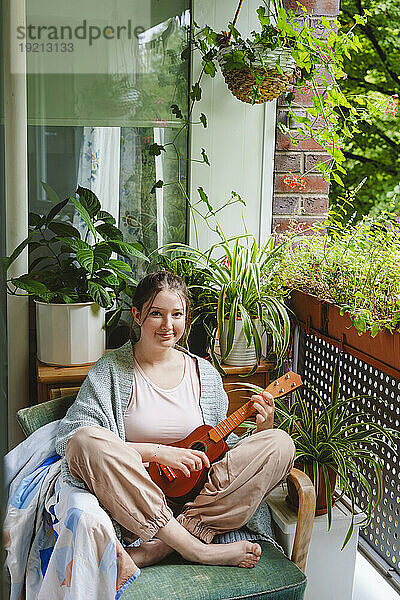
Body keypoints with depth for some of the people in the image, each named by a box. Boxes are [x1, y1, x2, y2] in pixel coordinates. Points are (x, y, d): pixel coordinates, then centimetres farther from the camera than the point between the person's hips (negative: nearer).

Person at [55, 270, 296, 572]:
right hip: (135, 500, -3)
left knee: (281, 443, -14)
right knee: (87, 439, -31)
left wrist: (262, 431, -6)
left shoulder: (205, 374, 12)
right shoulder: (111, 371, 1)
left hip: (195, 496, 4)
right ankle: (195, 548, -27)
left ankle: (160, 548, -24)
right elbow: (70, 438, -12)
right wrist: (157, 452, -17)